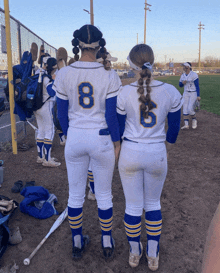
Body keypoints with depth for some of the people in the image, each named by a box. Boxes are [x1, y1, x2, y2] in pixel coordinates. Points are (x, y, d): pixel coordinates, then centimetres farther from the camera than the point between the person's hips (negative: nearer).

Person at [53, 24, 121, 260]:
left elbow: (62, 113, 1)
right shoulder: (109, 76, -11)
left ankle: (77, 244, 35)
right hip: (102, 139, -1)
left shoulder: (64, 75, -6)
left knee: (75, 194, 17)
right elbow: (111, 114, -9)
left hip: (74, 138, 2)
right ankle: (107, 243, 33)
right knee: (104, 194, 16)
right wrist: (116, 142, 4)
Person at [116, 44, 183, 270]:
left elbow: (118, 128, -2)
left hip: (130, 154, -1)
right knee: (153, 204, 20)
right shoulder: (171, 93, -8)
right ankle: (153, 256, 33)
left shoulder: (124, 93, -12)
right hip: (157, 155, 1)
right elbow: (174, 129, 2)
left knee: (133, 206, 15)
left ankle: (134, 254, 35)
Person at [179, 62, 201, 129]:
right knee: (185, 109, -1)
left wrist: (198, 96, -19)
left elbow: (197, 85, -15)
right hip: (186, 93, 6)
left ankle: (194, 119, 16)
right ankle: (186, 125, 2)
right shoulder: (183, 75, 5)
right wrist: (182, 83, -10)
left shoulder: (194, 75, -14)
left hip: (194, 93, -6)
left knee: (190, 109, -13)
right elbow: (180, 85, 13)